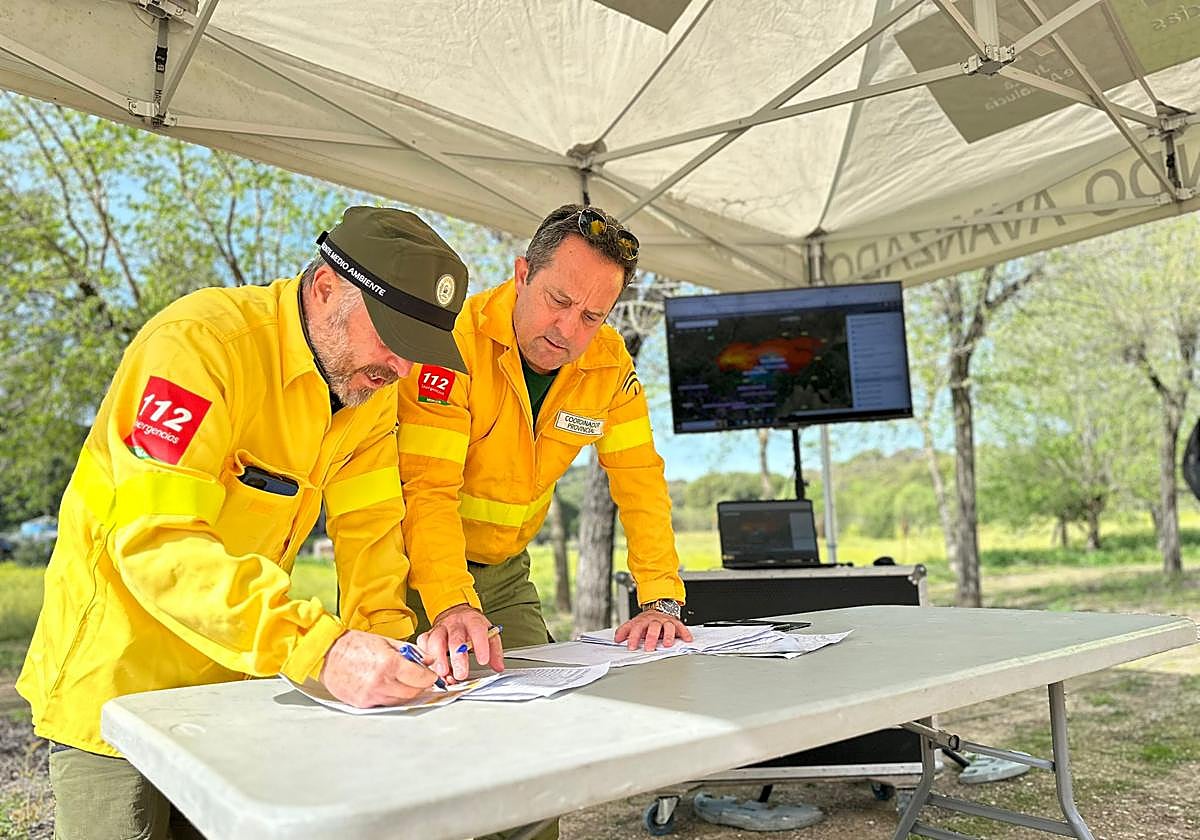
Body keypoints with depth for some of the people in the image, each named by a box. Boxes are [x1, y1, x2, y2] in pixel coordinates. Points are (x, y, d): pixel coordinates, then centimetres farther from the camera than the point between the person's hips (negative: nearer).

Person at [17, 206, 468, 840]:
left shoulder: (372, 380, -5)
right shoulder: (201, 341, -27)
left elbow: (370, 524, -6)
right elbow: (156, 540, -35)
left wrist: (384, 636, -22)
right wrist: (318, 647, -43)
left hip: (237, 681, 6)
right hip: (117, 680, -6)